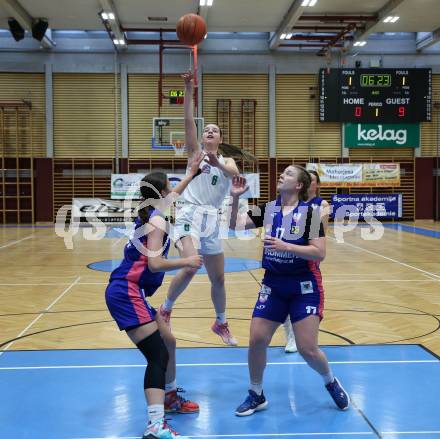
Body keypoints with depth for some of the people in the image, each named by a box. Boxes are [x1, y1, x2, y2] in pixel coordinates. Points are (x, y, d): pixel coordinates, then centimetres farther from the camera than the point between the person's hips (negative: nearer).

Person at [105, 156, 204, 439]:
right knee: (158, 356, -16)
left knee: (168, 342, 22)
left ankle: (170, 398, 41)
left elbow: (171, 197, 35)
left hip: (132, 293, 10)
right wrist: (187, 262, -12)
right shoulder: (157, 221, -13)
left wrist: (192, 173, 41)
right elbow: (155, 263, -23)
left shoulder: (151, 213, 14)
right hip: (127, 293, -10)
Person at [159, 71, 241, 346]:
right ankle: (166, 309, -4)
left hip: (212, 220, 4)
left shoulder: (227, 161, 12)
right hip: (191, 215, -4)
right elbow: (189, 123, -8)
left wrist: (217, 163, -34)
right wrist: (189, 91, -18)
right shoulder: (195, 152, 8)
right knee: (190, 267, -27)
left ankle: (221, 323, 33)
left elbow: (235, 174, -13)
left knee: (219, 279, 11)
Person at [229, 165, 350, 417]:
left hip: (304, 287, -4)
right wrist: (235, 198, -12)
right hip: (273, 285, 4)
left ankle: (332, 383, 25)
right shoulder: (267, 210, 3)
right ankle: (256, 396, 20)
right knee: (257, 340, -1)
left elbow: (319, 252, -18)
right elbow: (236, 225, -1)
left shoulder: (309, 213, -12)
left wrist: (286, 246, -25)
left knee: (307, 349, -7)